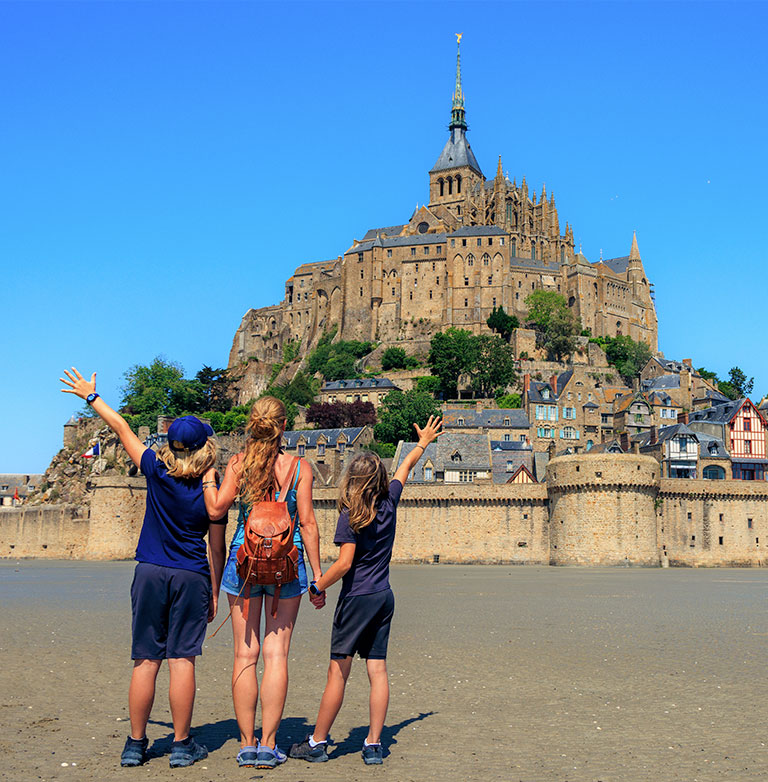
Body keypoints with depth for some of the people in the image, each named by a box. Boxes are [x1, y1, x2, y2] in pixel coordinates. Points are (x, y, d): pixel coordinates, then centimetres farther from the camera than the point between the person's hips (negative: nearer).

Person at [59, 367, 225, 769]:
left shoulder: (156, 472, -2)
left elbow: (121, 427, 9)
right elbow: (216, 547, 1)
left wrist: (91, 396, 21)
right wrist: (215, 592, 11)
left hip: (150, 573, 1)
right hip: (192, 578, -1)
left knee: (145, 661, 6)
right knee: (182, 660, 1)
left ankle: (136, 743, 12)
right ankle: (181, 744, 6)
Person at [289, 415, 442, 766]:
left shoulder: (351, 515, -12)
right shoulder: (389, 503, 4)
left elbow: (344, 563, -18)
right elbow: (406, 467, 20)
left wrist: (317, 587, -5)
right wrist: (423, 442, 36)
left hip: (357, 598, -6)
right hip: (384, 596, 6)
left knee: (338, 671, 0)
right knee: (377, 670, 5)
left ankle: (317, 742, 7)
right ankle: (373, 745, 6)